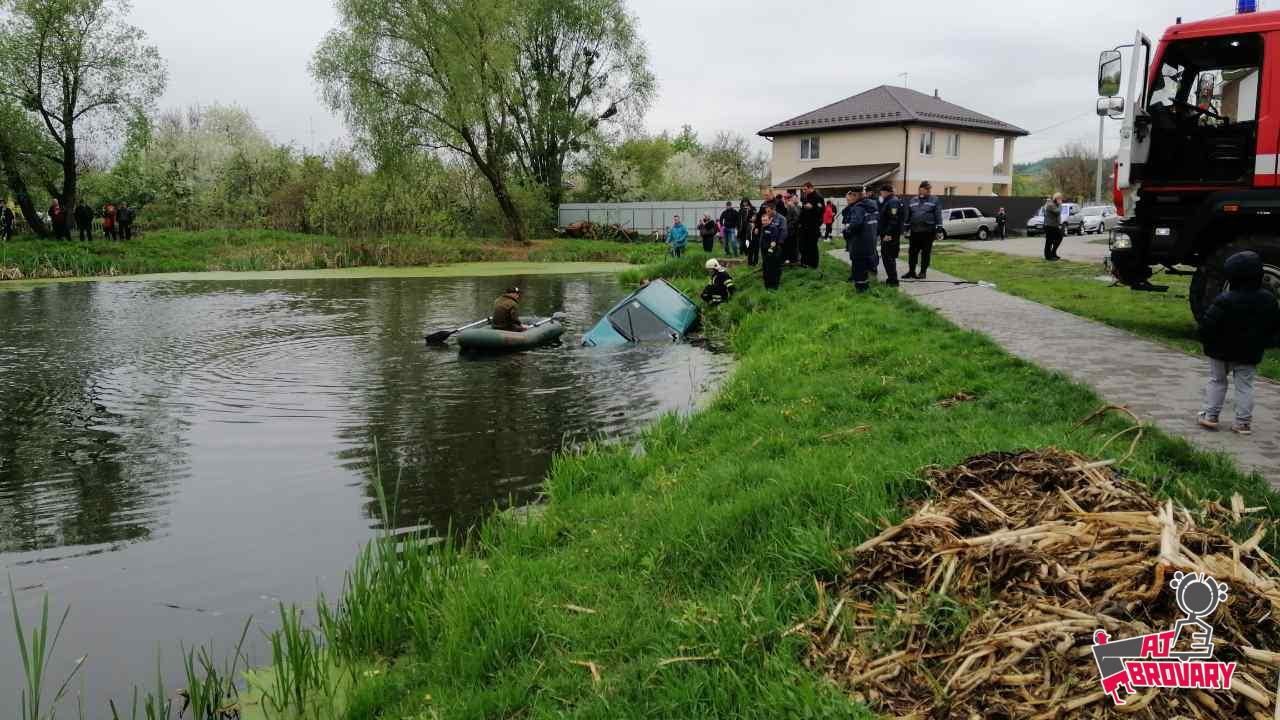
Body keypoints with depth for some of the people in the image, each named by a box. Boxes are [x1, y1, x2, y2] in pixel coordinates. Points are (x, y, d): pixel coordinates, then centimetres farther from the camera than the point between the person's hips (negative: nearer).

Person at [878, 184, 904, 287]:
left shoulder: (893, 202, -16)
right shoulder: (887, 202, 17)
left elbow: (893, 220, -24)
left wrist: (888, 234, -26)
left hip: (890, 236, -11)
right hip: (885, 235, 11)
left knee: (889, 258, -8)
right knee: (885, 256, 15)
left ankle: (893, 281, -5)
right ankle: (891, 279, 23)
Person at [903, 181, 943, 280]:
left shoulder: (934, 200, 0)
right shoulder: (913, 200, 11)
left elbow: (938, 216, -4)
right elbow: (908, 215, 14)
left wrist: (938, 230, -10)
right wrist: (906, 229, 11)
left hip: (928, 231, -3)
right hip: (914, 231, 3)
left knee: (926, 253, 3)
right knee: (912, 252, 5)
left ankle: (923, 272, 12)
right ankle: (911, 271, 15)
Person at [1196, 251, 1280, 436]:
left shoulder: (1224, 300, -22)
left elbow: (1208, 325, -20)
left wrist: (1206, 341, -3)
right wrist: (1262, 342, 16)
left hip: (1222, 351, -3)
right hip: (1250, 353, 3)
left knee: (1217, 381, 14)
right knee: (1245, 386, 10)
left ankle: (1210, 415, 14)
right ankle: (1243, 422, 8)